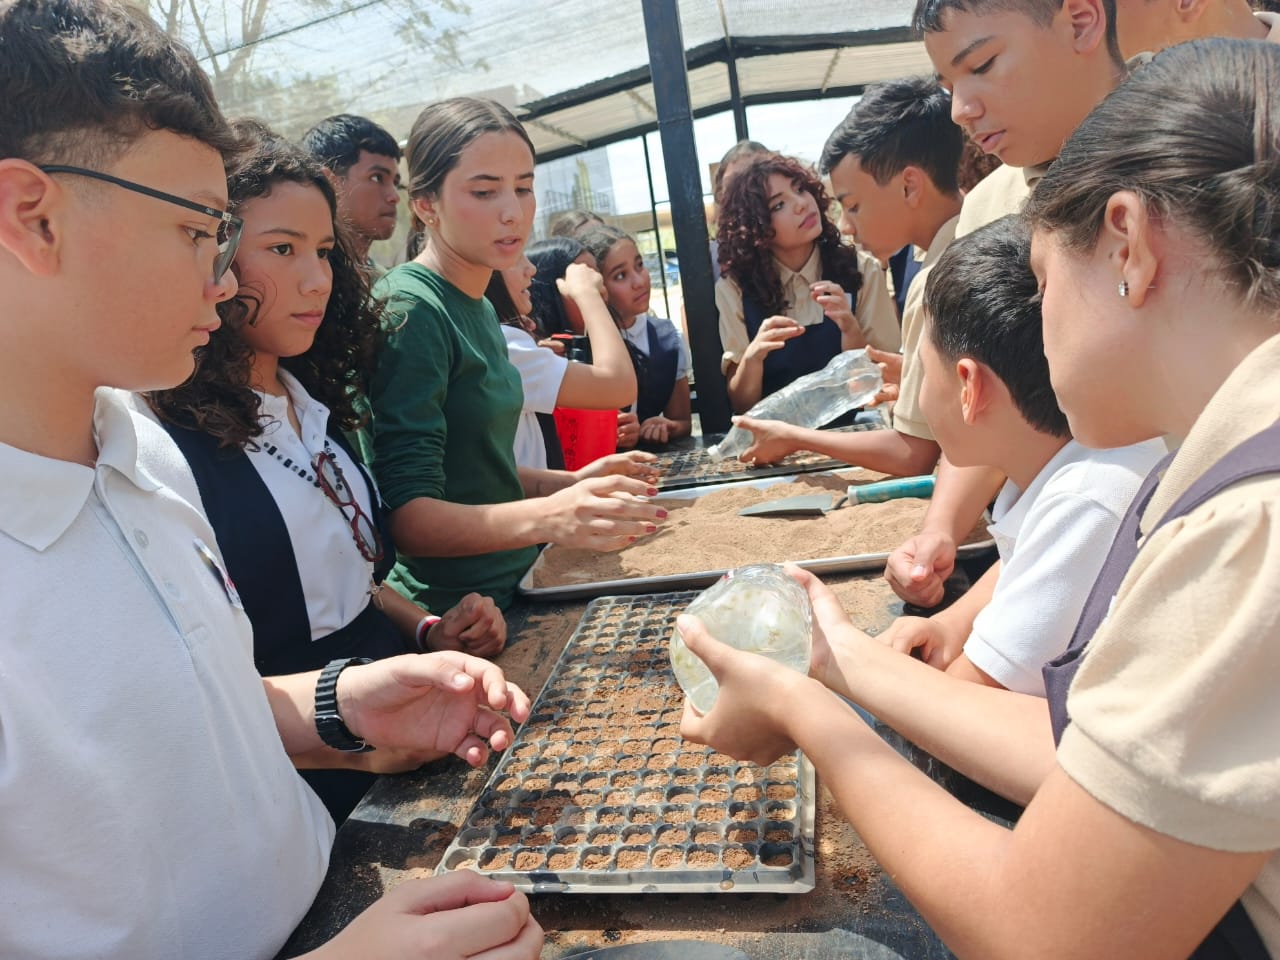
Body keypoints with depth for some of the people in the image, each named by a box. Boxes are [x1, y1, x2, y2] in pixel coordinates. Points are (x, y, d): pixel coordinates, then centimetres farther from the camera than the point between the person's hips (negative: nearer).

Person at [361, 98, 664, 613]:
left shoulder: (480, 307, 12)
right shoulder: (409, 310, -15)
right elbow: (405, 516, -22)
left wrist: (566, 486, 8)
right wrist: (545, 518, -36)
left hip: (511, 591, 8)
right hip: (455, 616, -7)